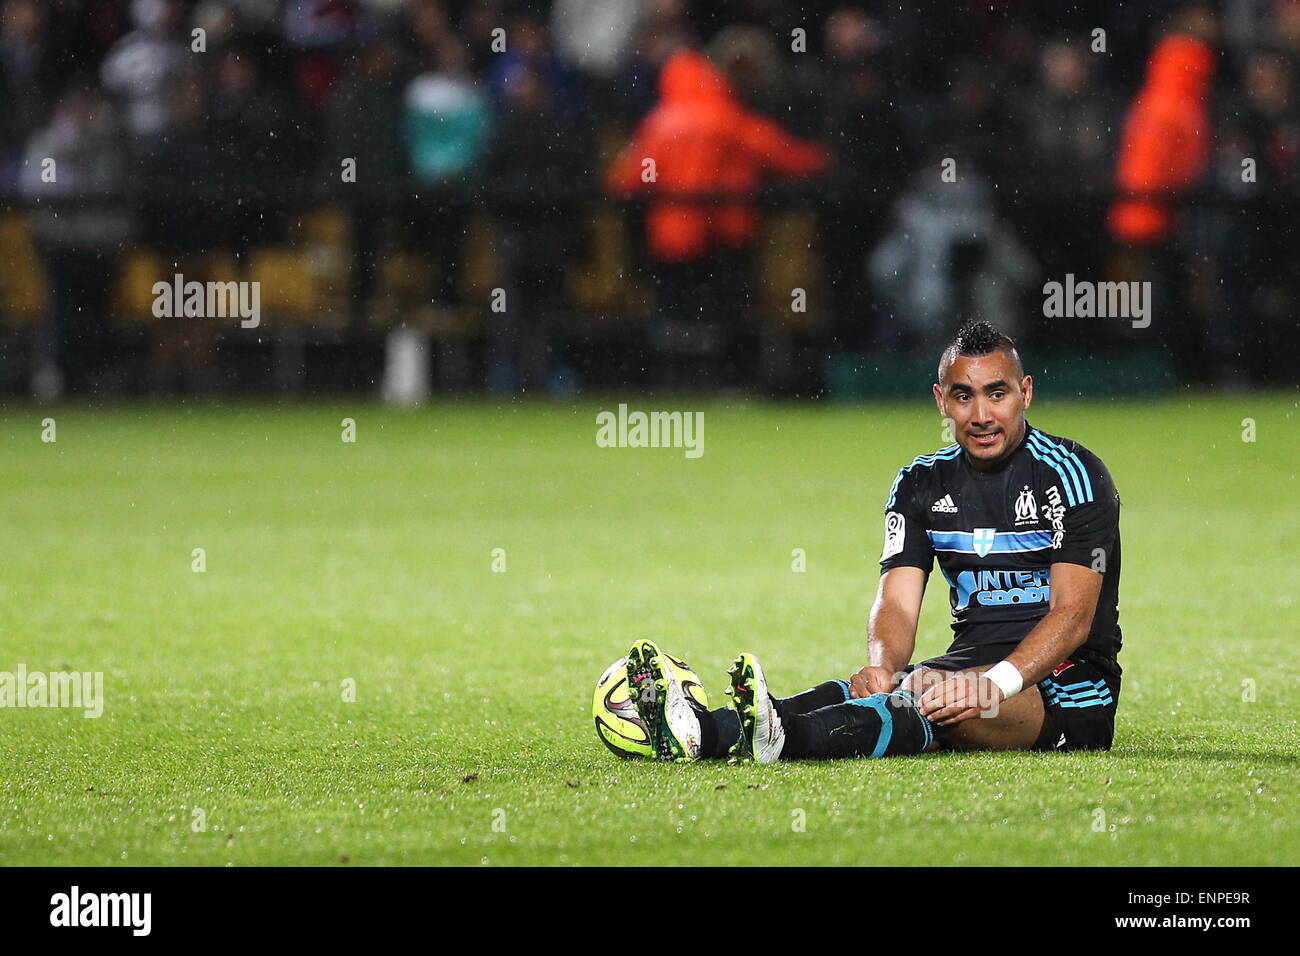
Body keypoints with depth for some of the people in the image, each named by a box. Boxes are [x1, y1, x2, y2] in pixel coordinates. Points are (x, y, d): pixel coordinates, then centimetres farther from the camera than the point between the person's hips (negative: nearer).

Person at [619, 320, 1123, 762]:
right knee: (865, 691, -25)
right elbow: (897, 604, -1)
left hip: (1069, 685, -6)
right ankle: (700, 726, -50)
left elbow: (1074, 616, -16)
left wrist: (998, 684, -33)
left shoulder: (1071, 473, -8)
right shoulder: (922, 484, 10)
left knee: (940, 695, -36)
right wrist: (881, 667, -26)